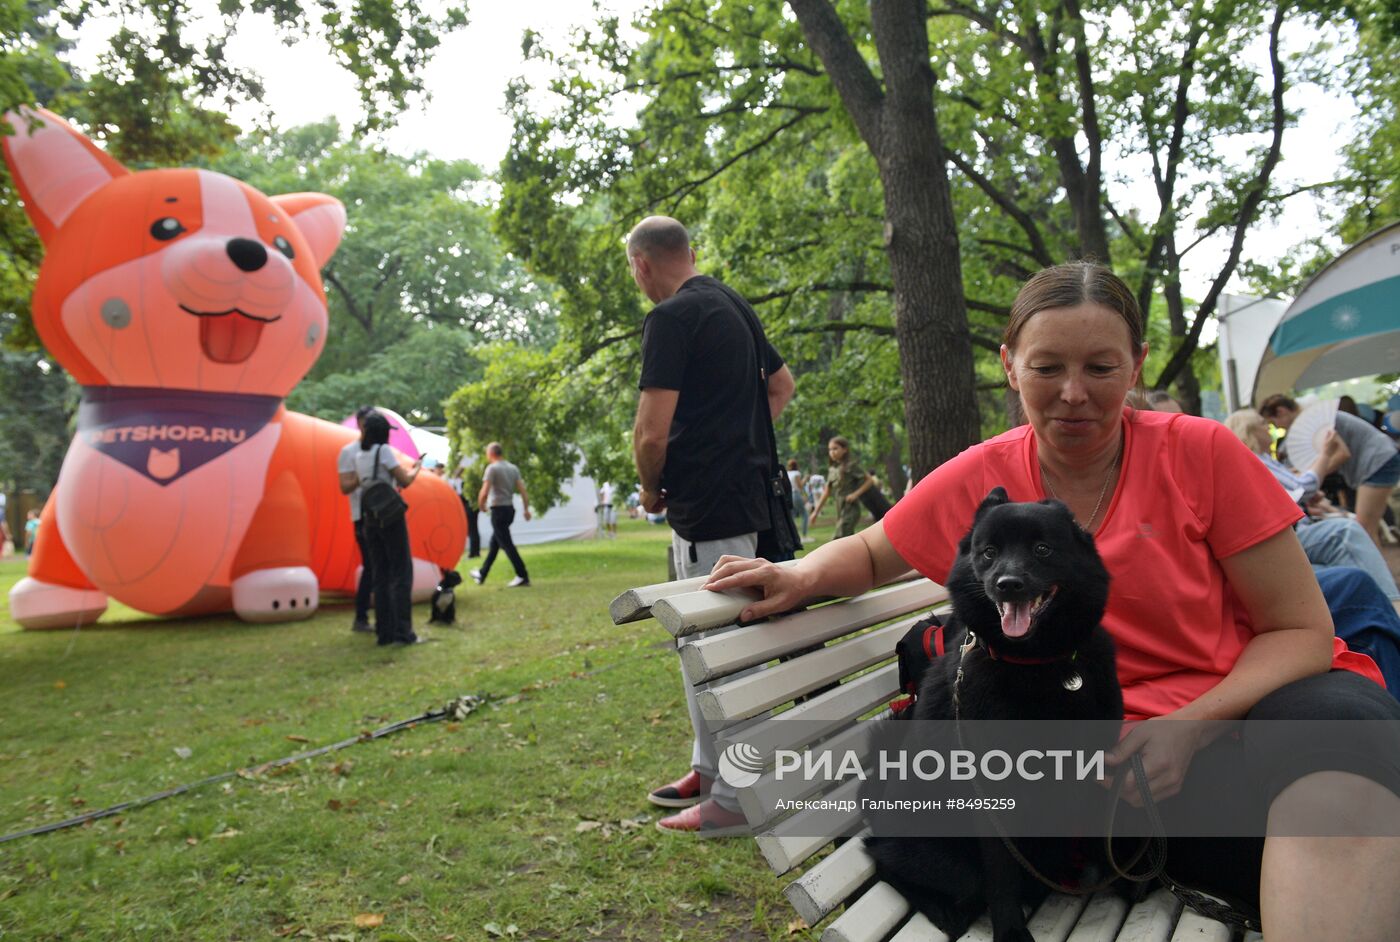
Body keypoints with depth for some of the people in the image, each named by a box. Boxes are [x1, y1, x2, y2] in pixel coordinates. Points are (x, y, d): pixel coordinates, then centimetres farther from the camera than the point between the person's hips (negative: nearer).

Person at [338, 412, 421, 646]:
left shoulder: (359, 456, 9)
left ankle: (385, 632, 10)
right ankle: (402, 632, -6)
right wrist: (416, 468, 7)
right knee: (402, 572, -2)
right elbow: (405, 481, -12)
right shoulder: (384, 451, -10)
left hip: (369, 520, 6)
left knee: (380, 576, 9)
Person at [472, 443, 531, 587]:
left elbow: (484, 492, -16)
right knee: (494, 544, 17)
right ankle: (482, 574, 28)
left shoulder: (492, 468, -10)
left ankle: (523, 576, -10)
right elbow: (522, 490, 4)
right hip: (510, 509, 8)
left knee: (506, 544, -6)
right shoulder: (513, 468, 10)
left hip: (498, 510, -8)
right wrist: (526, 509, 6)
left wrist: (481, 506, 1)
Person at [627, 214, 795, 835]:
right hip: (745, 495, 10)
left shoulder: (671, 317, -13)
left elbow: (652, 433, -20)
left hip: (706, 505, -10)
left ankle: (736, 797, 9)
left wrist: (651, 490, -1)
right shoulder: (733, 306, 15)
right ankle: (708, 769, 31)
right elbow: (782, 385, 27)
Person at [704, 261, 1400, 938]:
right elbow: (869, 553, 13)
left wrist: (1191, 726, -19)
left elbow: (1302, 629, -3)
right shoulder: (978, 480, -3)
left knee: (1336, 721, -34)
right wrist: (802, 576, -11)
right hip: (1124, 748, -1)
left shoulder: (1200, 453, -6)